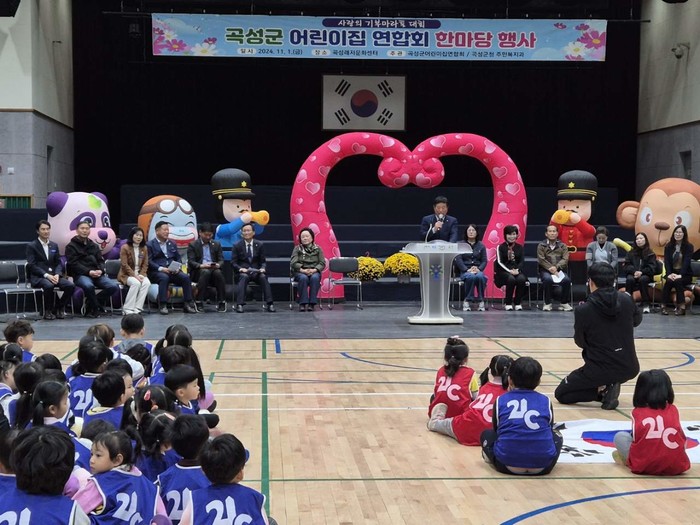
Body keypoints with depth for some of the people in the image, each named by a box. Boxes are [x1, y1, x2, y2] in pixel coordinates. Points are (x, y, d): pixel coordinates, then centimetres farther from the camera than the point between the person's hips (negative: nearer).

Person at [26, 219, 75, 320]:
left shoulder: (54, 245, 19)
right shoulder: (31, 246, 3)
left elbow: (58, 263, 15)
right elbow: (32, 265, -7)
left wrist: (57, 274, -8)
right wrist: (46, 275, -19)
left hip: (53, 275, 5)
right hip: (38, 277, -5)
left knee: (70, 285, -23)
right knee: (49, 285, -38)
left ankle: (58, 308, -3)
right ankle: (48, 311, -15)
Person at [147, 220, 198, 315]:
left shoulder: (172, 244, 22)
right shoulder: (150, 245, 4)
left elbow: (178, 259, 19)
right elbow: (148, 261, -7)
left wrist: (178, 267, -4)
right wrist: (161, 268, -20)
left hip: (172, 271, 5)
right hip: (156, 272, -5)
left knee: (186, 277, -23)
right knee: (164, 277, -38)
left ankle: (188, 304, -22)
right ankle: (162, 305, -35)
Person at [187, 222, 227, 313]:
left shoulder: (217, 244, 18)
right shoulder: (192, 245, 7)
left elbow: (221, 260, 11)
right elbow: (190, 262, -3)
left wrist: (218, 265, -14)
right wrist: (201, 265, -24)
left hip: (214, 269, 2)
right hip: (198, 272, -2)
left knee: (218, 273, -33)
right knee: (206, 272, -37)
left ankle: (221, 302, -28)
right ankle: (199, 302, -35)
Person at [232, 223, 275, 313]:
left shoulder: (259, 245, 10)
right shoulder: (237, 246, 5)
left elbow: (263, 261, 11)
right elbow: (233, 262, 3)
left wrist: (262, 268, -12)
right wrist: (240, 268, -17)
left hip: (256, 271, 1)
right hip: (243, 271, -1)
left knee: (263, 277, -31)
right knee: (244, 277, -36)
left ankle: (269, 304, -31)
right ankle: (239, 305, -41)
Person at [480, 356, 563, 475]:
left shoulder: (501, 401, 11)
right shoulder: (546, 401, 13)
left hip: (508, 465, 0)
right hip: (543, 466, 0)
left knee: (486, 434, 29)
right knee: (556, 436, 33)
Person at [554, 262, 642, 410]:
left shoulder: (583, 310, -13)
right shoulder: (627, 300, -4)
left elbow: (580, 342, 2)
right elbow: (637, 320, 18)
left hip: (600, 370, -5)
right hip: (630, 368, 5)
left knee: (560, 394, 14)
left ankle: (603, 391, -5)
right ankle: (608, 386, 18)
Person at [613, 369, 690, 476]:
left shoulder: (638, 412, 8)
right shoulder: (673, 410, 13)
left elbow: (636, 438, 9)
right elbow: (682, 439, 19)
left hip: (645, 466, -2)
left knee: (619, 436, 20)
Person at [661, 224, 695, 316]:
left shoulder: (689, 247, -1)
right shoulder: (669, 246, 7)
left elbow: (686, 262, -13)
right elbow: (666, 261, -2)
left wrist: (680, 275, -27)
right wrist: (669, 274, -20)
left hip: (685, 274, -2)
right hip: (672, 273, 2)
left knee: (677, 281, -34)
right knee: (669, 281, -31)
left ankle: (681, 306, -29)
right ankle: (665, 306, -27)